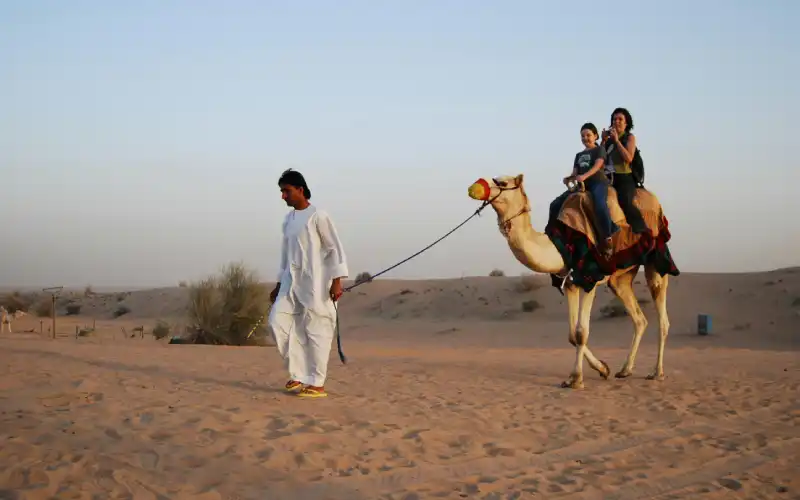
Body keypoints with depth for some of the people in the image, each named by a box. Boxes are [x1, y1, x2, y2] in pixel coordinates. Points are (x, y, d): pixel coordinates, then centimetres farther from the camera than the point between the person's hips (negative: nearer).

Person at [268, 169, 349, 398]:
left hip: (314, 283, -7)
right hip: (291, 282, 7)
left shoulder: (318, 216, -7)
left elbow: (335, 249, -9)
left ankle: (317, 384, 1)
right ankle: (299, 374, 6)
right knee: (278, 322, -4)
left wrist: (336, 281, -16)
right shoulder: (288, 220, 15)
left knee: (316, 331, -5)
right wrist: (279, 284, 20)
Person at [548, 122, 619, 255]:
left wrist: (585, 176, -29)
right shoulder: (579, 155, 26)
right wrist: (569, 178, -7)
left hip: (598, 182, -7)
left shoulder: (599, 149, 7)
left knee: (600, 205, -38)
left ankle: (606, 238, -30)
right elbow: (575, 173, 18)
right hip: (581, 184, 7)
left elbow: (597, 166, -11)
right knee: (555, 204, -6)